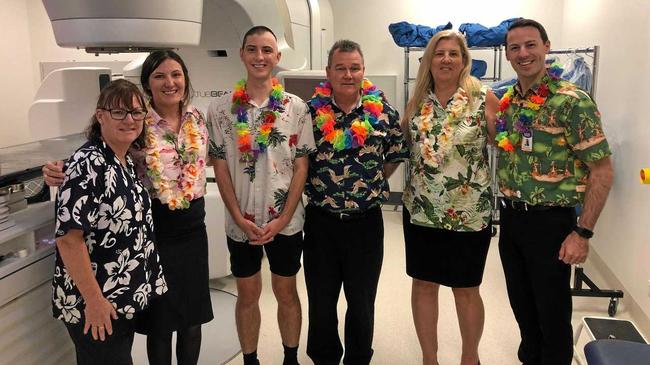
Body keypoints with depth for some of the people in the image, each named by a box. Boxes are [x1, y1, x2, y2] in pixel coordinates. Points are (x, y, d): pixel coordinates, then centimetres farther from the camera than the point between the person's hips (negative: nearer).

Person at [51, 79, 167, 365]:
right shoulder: (87, 165, -21)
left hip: (127, 296, 8)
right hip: (95, 304, -8)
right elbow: (68, 237, -25)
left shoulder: (127, 161, 5)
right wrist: (94, 300, -22)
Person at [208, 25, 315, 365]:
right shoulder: (220, 108, -2)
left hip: (286, 221, 0)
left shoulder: (296, 107, -2)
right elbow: (220, 166, -2)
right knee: (247, 295, 14)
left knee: (286, 292, 14)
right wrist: (239, 218, -9)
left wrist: (282, 219, -10)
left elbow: (301, 166, -3)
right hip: (241, 222, 0)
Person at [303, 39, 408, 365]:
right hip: (321, 220, 0)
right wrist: (315, 186, 4)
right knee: (321, 302, 14)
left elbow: (395, 155, 9)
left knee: (362, 302, 14)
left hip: (366, 221, 0)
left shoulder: (382, 110, -2)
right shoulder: (311, 110, -3)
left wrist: (373, 182, 5)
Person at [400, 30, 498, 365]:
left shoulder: (483, 98, -6)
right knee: (423, 284, 11)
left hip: (469, 212, -3)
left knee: (465, 289, 11)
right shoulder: (417, 101, 4)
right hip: (421, 210, 3)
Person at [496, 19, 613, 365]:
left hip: (549, 222, -6)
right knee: (521, 306, 20)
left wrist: (583, 233, -16)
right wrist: (507, 211, 7)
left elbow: (602, 171, -13)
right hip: (510, 219, 6)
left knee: (553, 313, 8)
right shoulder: (506, 101, 5)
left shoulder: (572, 100, -14)